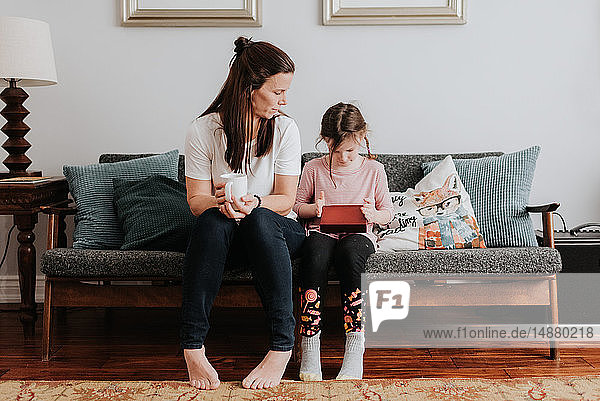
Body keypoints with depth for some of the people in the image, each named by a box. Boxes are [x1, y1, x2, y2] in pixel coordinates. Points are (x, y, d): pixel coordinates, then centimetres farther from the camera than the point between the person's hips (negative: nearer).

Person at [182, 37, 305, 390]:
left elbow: (286, 199, -6)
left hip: (277, 231, 0)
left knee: (259, 219, -36)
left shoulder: (285, 129, -5)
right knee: (212, 219, -35)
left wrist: (254, 202, -28)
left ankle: (283, 346, -33)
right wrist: (221, 202, -29)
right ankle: (193, 347, -33)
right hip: (222, 236, 0)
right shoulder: (204, 130, -7)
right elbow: (196, 199, -5)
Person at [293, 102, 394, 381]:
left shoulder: (374, 170, 8)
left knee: (350, 250, -38)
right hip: (321, 232, 1)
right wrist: (313, 209, -7)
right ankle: (309, 346, -36)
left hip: (358, 235, 0)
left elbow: (388, 212, 13)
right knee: (316, 250, -37)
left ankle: (355, 347, -39)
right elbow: (297, 206, 16)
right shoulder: (314, 168, 8)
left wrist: (373, 214, -10)